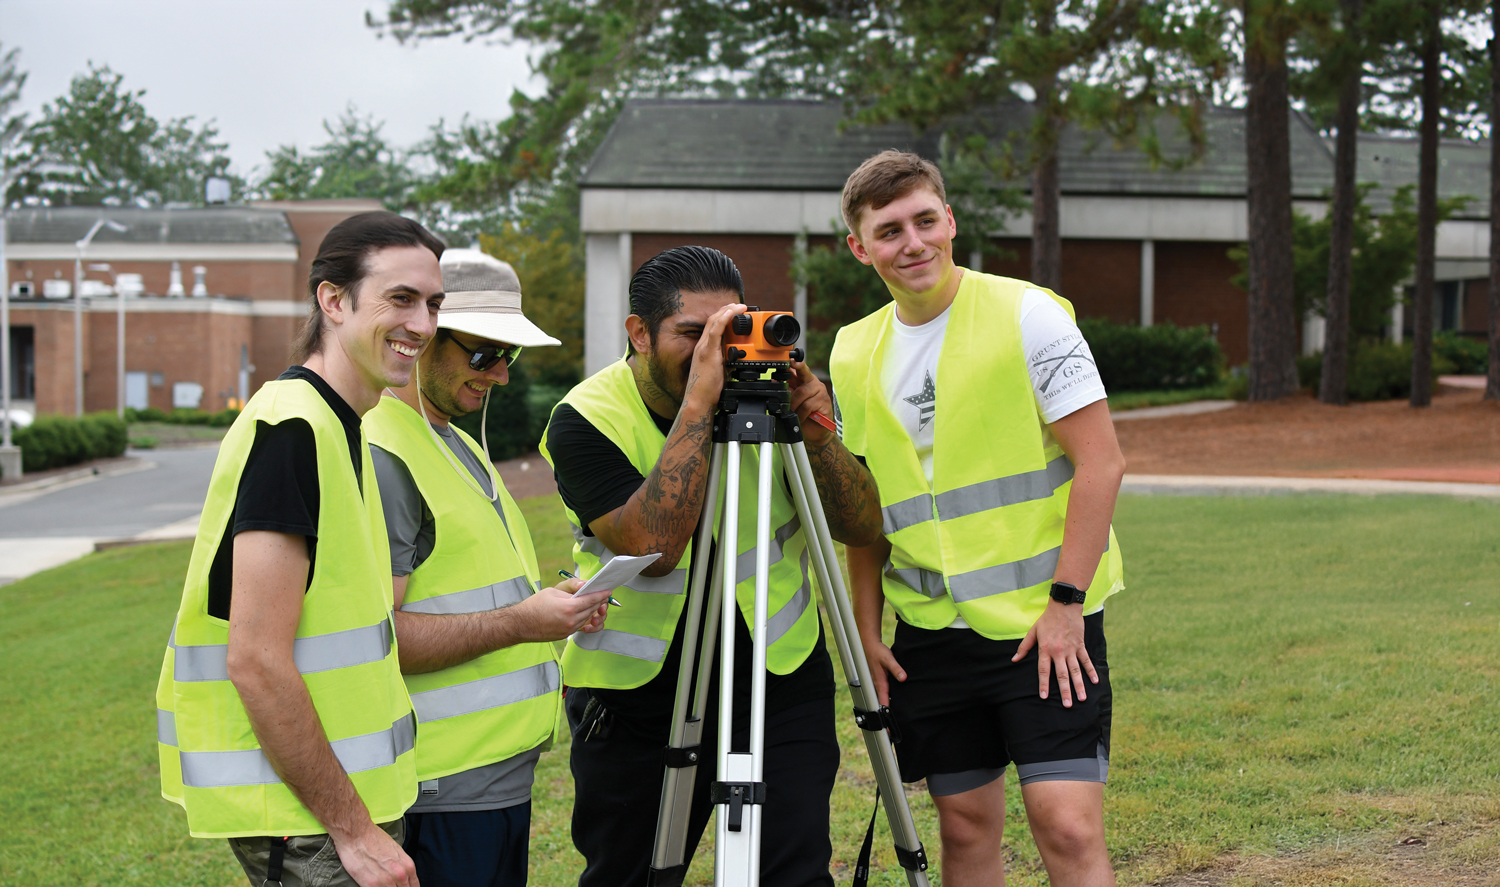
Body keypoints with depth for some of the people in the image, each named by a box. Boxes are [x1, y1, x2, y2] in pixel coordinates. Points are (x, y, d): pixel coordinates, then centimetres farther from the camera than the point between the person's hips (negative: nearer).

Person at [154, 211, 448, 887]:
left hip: (343, 794, 9)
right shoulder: (292, 429, -18)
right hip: (300, 812, -9)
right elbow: (256, 660, -23)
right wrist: (354, 829, -20)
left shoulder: (335, 425, 13)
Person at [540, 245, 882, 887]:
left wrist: (817, 437, -23)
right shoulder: (586, 418, -12)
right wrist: (697, 405, -32)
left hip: (783, 684, 1)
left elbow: (863, 528, -5)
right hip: (634, 700, -1)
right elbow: (651, 546, -29)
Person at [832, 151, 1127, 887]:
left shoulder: (1026, 314, -7)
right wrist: (866, 630, 8)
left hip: (1045, 626, -5)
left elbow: (1100, 461, -10)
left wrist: (1066, 602, -14)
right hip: (930, 634, 5)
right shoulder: (854, 354, 9)